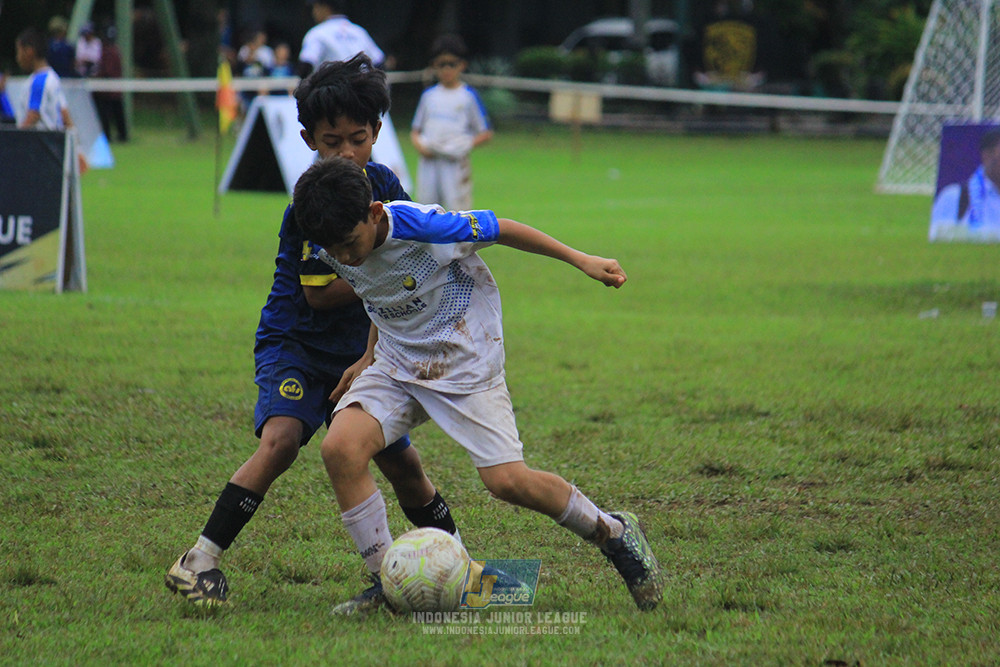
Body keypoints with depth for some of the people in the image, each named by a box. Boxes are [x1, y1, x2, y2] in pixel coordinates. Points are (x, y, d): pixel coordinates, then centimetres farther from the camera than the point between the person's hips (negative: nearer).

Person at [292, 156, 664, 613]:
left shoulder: (421, 227, -28)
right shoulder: (332, 251, -8)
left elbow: (498, 229, -13)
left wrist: (581, 261, -7)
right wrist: (369, 358, 19)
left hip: (465, 361, -5)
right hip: (396, 365, 5)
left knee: (506, 481, -14)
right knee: (340, 447, -19)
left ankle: (614, 533, 12)